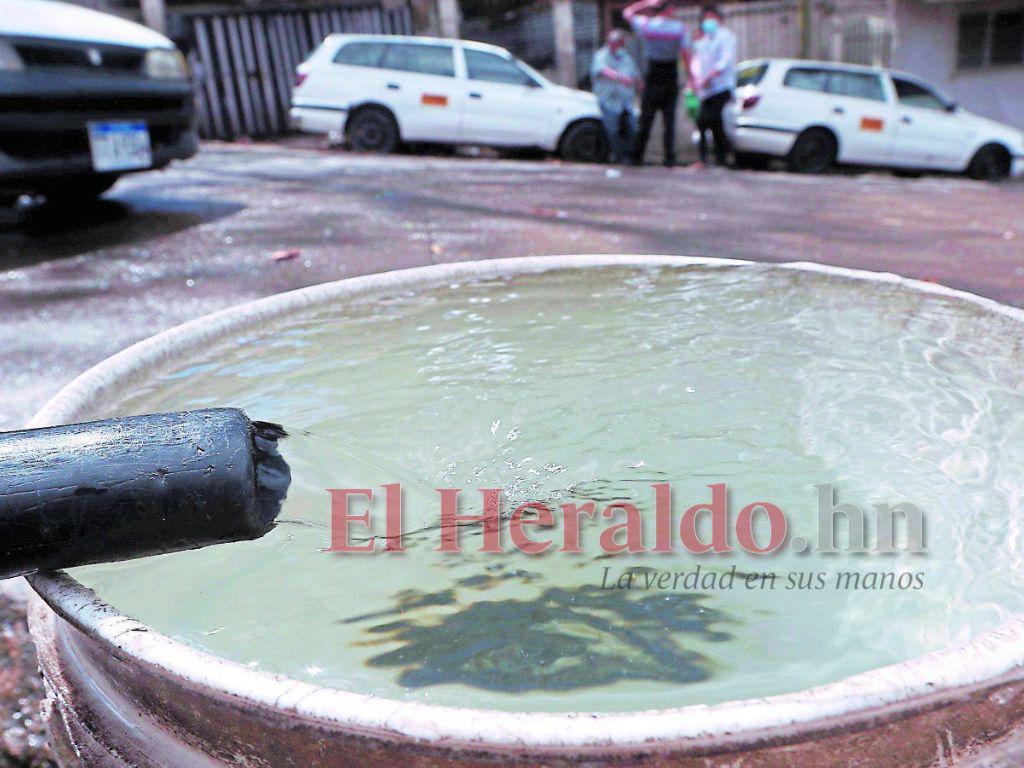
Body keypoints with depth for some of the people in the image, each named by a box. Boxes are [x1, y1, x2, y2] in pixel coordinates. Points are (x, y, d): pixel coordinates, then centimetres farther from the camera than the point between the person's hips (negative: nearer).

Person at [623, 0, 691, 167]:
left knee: (646, 120, 5)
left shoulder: (645, 25, -2)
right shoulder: (679, 27, -4)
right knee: (669, 121, 3)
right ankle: (670, 158, -1)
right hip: (671, 79, -1)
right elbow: (685, 54, -6)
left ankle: (637, 156, 3)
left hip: (652, 79, 1)